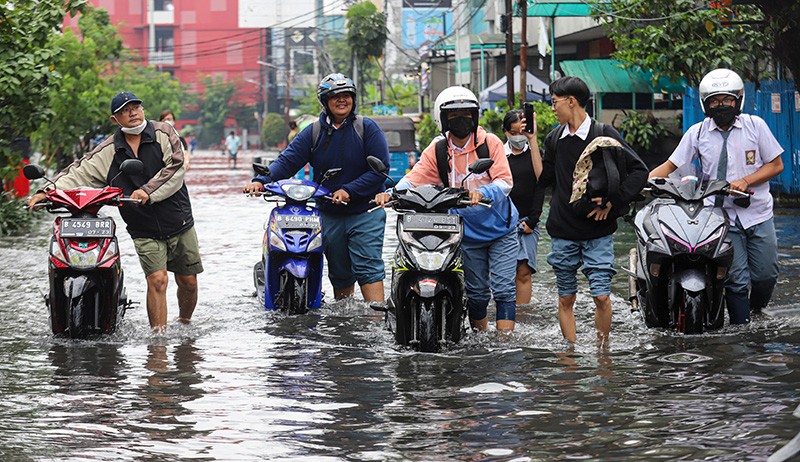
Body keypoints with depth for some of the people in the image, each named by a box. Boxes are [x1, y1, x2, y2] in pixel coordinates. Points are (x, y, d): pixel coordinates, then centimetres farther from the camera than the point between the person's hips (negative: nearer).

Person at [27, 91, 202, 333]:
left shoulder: (164, 132, -2)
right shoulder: (108, 152, 2)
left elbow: (176, 167, -12)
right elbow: (79, 172, -1)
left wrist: (148, 191, -21)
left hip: (180, 224, 0)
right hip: (145, 231, 0)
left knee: (188, 281, 8)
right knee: (157, 280, -17)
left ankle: (185, 323, 33)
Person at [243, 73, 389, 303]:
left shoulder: (367, 128, -2)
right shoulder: (313, 132, 7)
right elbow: (287, 161, -2)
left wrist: (349, 191, -19)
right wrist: (261, 180, -20)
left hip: (365, 213, -4)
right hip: (329, 213, 4)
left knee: (368, 267, -14)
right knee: (339, 273, 11)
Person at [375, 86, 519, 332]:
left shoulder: (490, 143, -9)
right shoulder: (437, 151, -2)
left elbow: (505, 182, -17)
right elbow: (413, 179, -10)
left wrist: (482, 193, -37)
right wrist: (392, 193, -31)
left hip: (501, 229, -2)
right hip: (467, 233, 2)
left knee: (503, 289, -8)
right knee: (477, 292, 9)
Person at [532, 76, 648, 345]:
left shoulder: (603, 135, -4)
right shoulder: (554, 139, 9)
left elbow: (639, 171, -4)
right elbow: (542, 179, 20)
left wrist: (613, 203, -9)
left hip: (598, 231, -4)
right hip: (563, 232, 4)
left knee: (601, 297, -8)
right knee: (566, 299, 6)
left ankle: (602, 351, 6)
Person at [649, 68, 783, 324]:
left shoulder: (755, 125, 2)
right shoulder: (697, 133, 3)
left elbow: (776, 165, 4)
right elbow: (671, 165, 5)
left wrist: (745, 181, -11)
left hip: (758, 214, 1)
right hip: (723, 215, -1)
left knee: (765, 275, 4)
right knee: (736, 279, -8)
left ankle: (757, 310, 33)